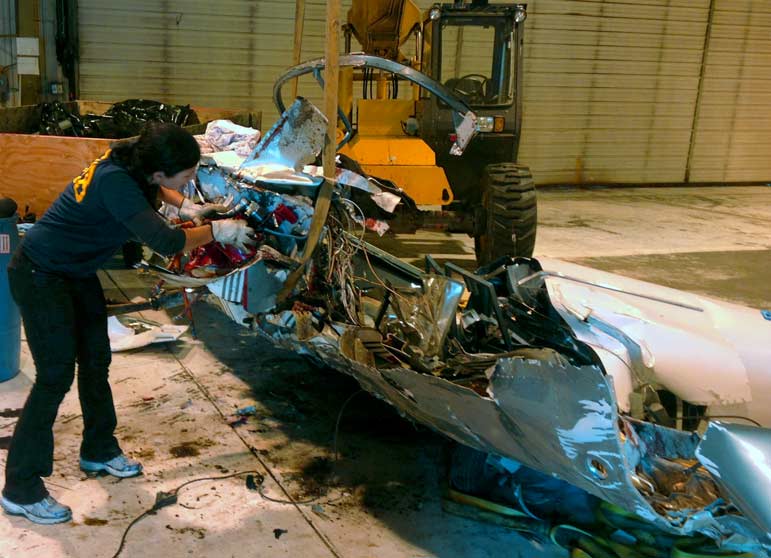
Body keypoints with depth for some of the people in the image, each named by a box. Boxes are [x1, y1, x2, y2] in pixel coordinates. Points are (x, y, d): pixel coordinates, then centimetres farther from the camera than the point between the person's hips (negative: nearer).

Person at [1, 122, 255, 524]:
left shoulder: (133, 160, -8)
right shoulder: (114, 182, -33)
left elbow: (150, 188, 17)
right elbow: (166, 242, -36)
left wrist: (184, 206, 1)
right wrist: (217, 231, -22)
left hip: (77, 273, 9)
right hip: (39, 276, -9)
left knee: (96, 361, 15)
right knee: (56, 375, -8)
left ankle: (98, 450, 34)